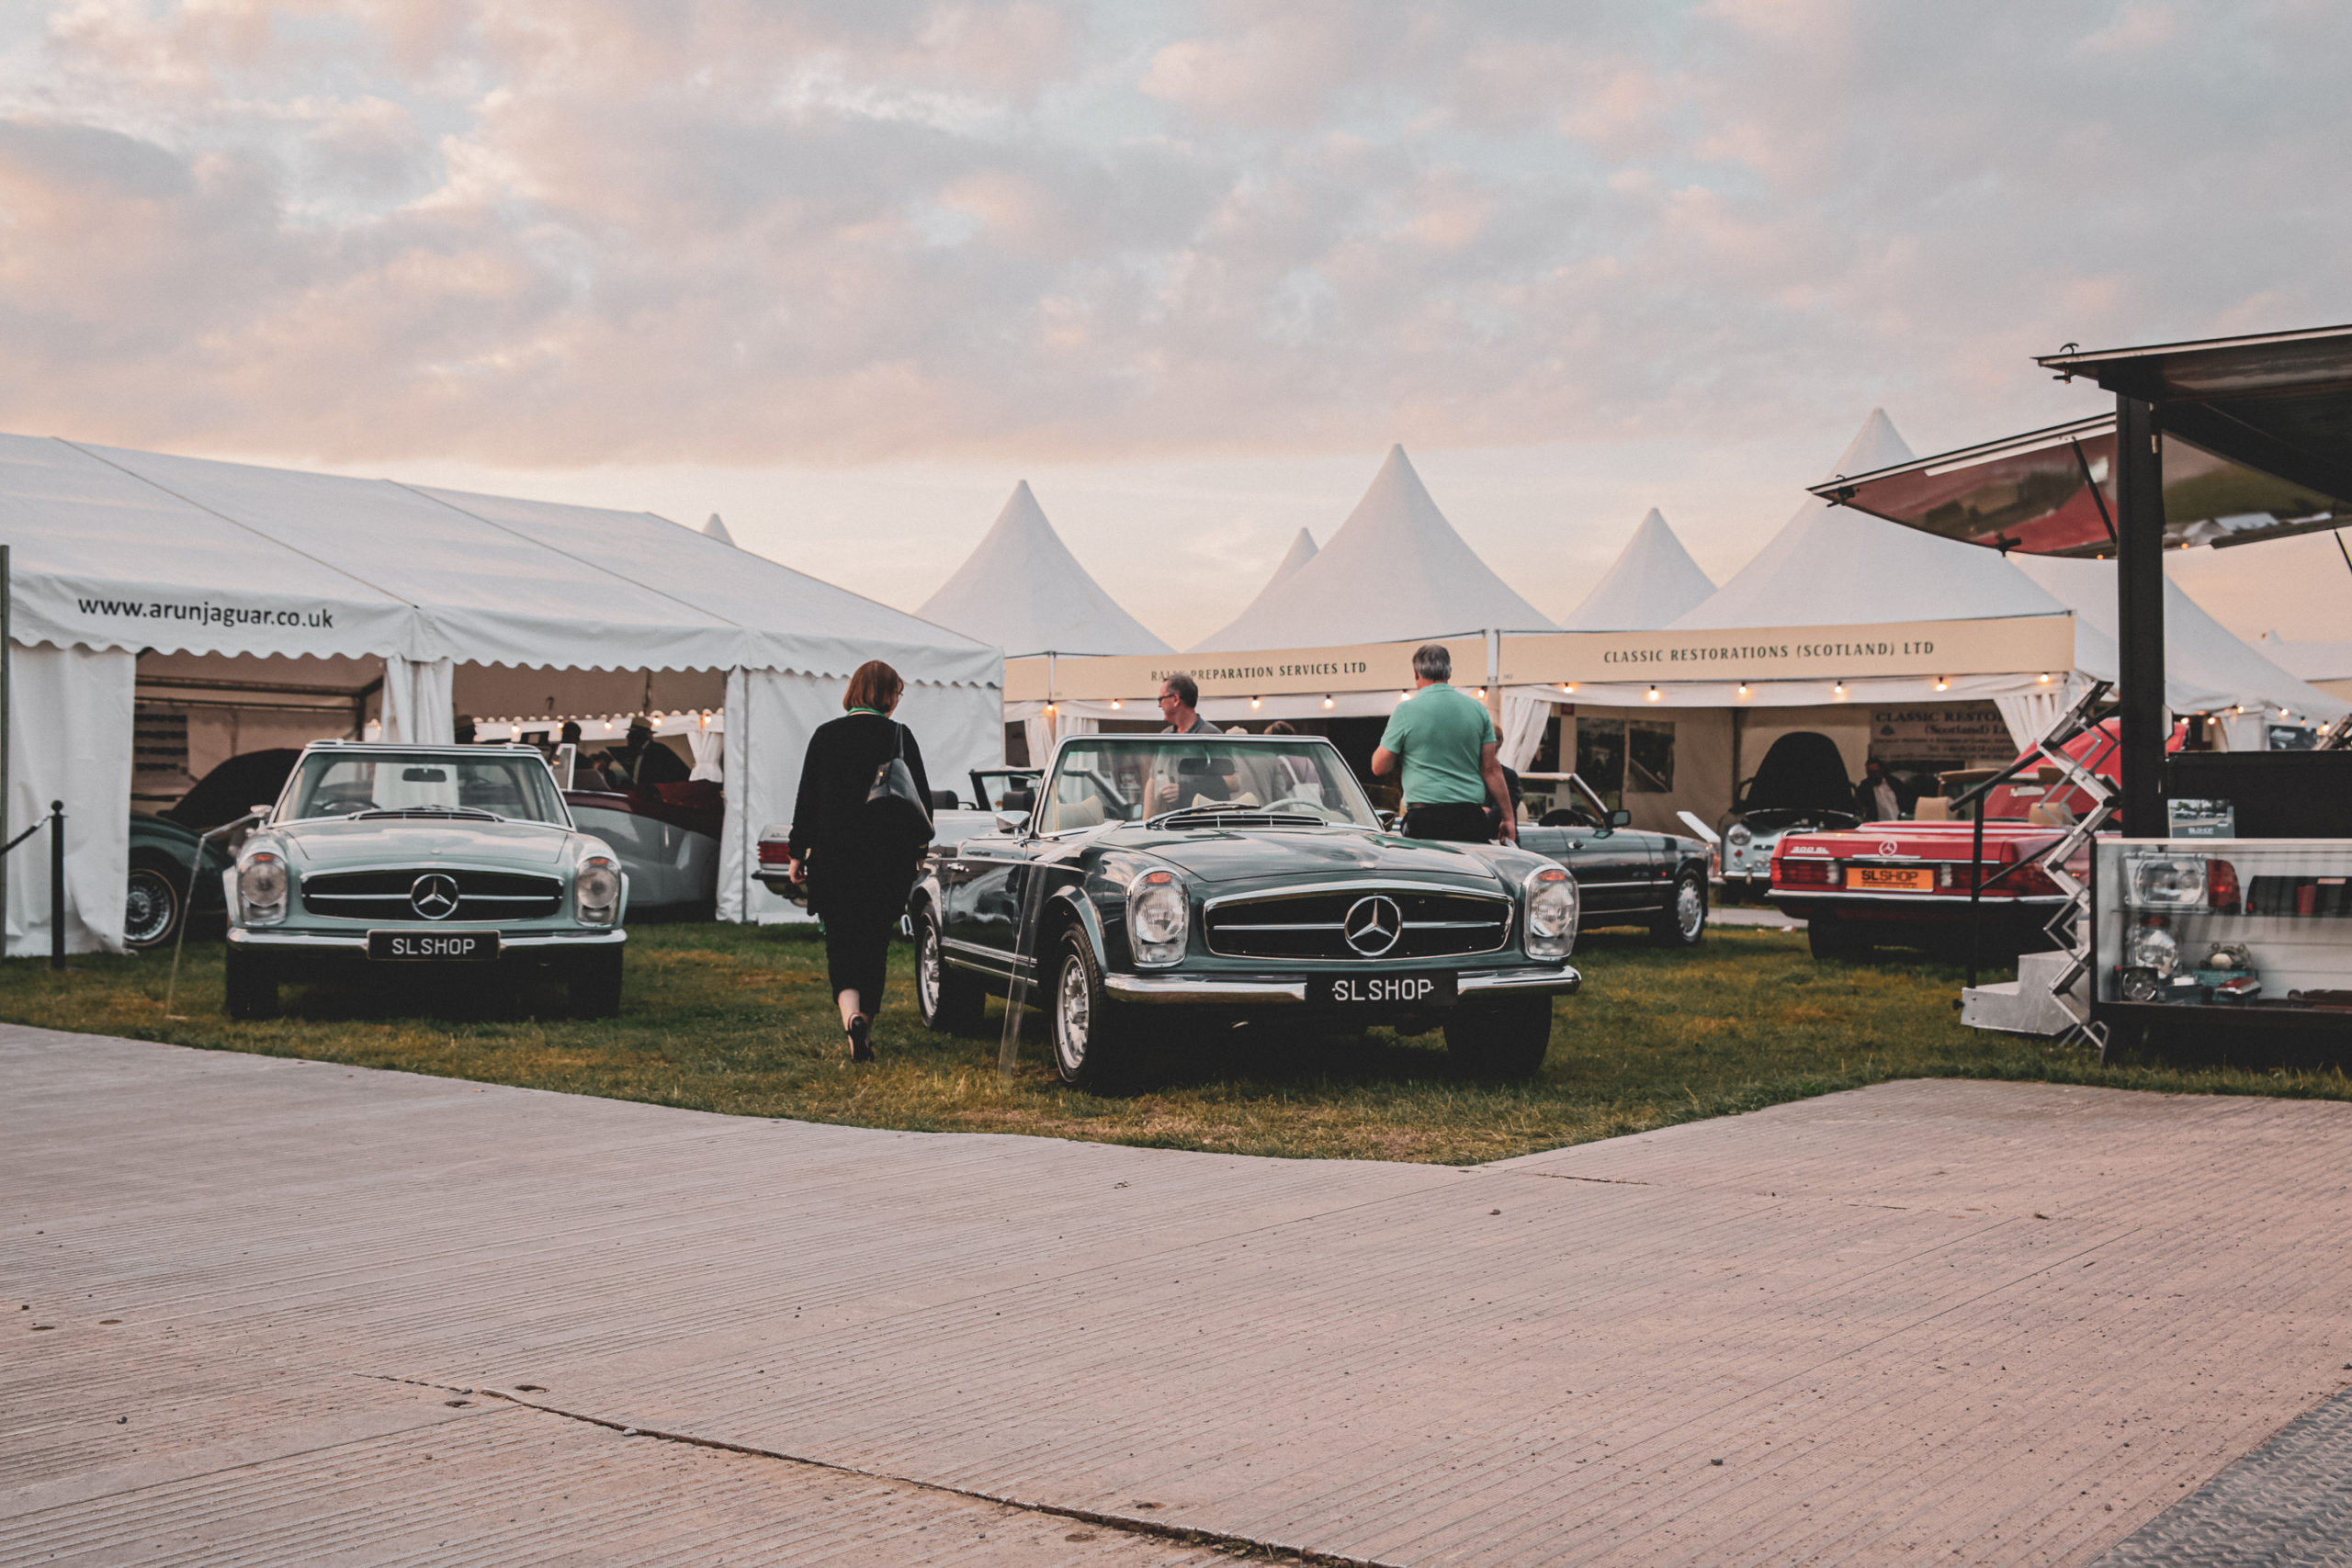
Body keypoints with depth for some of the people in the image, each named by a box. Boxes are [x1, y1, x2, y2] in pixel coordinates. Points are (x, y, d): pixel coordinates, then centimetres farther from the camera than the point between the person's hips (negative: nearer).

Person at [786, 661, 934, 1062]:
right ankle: (865, 1027, 17)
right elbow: (922, 798, 1)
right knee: (875, 943, 12)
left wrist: (798, 853, 10)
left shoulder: (825, 736, 0)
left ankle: (851, 1014, -21)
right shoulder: (899, 736, -3)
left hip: (833, 857, 0)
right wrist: (919, 848, 14)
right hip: (888, 860, 0)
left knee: (841, 942, 3)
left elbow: (806, 800, 2)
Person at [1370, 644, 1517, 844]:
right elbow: (1491, 769, 8)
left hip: (1425, 819, -3)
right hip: (1472, 818, 3)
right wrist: (1508, 818, 13)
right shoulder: (1478, 708, 9)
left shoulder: (1406, 711, -2)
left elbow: (1379, 767, 1)